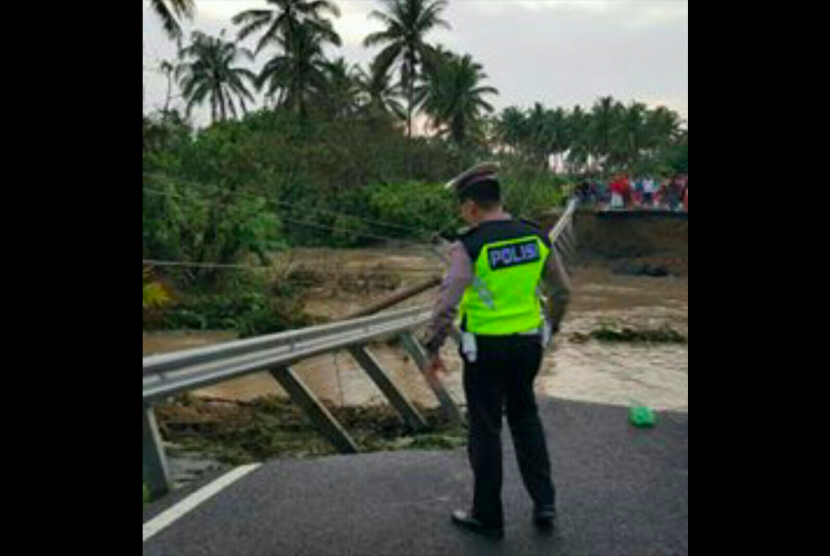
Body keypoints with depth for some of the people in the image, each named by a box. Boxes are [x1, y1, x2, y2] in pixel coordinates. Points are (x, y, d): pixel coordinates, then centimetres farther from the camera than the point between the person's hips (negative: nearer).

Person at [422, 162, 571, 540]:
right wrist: (550, 327, 23)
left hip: (486, 349, -5)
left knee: (485, 430, 9)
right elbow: (562, 290, 7)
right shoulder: (536, 237, -2)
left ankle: (488, 517, 21)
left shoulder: (469, 247, -19)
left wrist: (432, 350, -11)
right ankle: (543, 501, 21)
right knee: (525, 417, 24)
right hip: (528, 342, 5)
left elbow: (446, 304, -23)